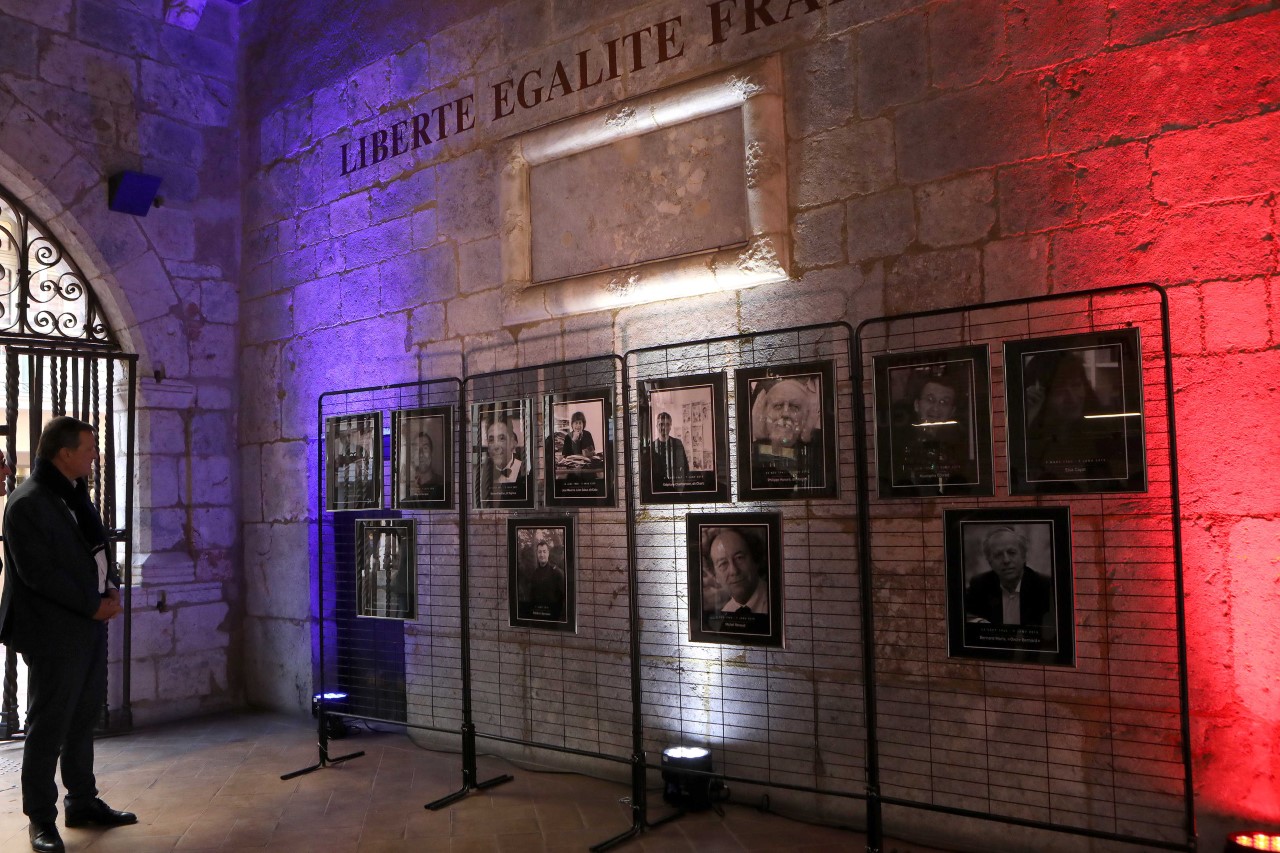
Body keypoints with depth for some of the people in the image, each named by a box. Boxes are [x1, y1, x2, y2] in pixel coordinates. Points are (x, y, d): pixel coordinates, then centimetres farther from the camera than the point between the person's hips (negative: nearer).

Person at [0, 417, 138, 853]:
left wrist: (112, 588, 2)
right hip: (54, 632, -8)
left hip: (91, 622, 8)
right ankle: (41, 818, 15)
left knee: (84, 717, 16)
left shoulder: (75, 494, 11)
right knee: (50, 724, 2)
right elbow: (39, 573, -20)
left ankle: (83, 802, 28)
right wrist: (94, 605, -16)